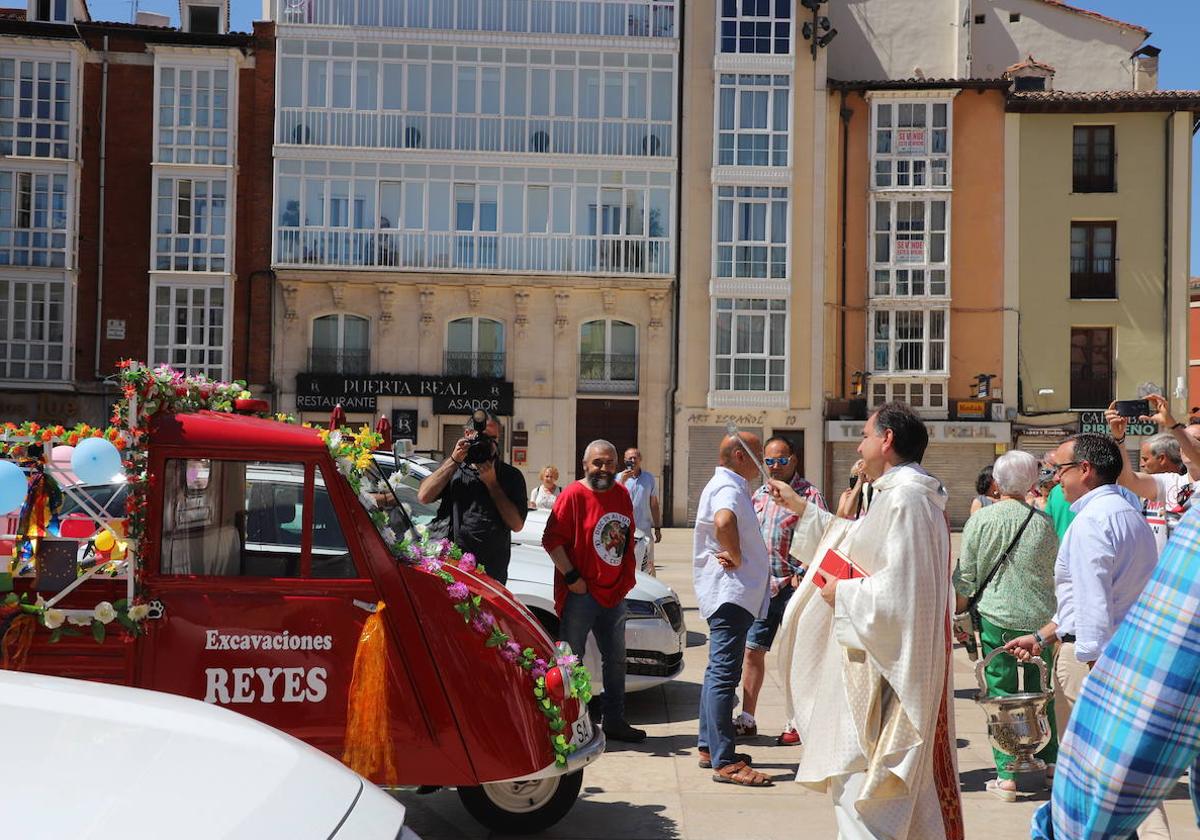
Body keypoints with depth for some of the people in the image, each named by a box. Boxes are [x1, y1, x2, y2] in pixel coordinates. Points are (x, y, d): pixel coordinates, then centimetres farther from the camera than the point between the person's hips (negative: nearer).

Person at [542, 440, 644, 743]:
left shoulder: (621, 494, 10)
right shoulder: (573, 495, -11)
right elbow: (551, 540, -15)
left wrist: (626, 577, 13)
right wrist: (572, 577, -18)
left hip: (614, 593, 7)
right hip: (580, 593, -7)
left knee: (615, 659, 15)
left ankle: (614, 720, 27)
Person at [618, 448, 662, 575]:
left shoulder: (649, 479, 8)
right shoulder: (619, 478, 3)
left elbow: (654, 505, 13)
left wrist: (657, 528, 11)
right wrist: (623, 481, -20)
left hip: (644, 530, 2)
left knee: (648, 567, 2)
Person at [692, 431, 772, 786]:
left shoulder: (726, 486, 20)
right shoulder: (727, 488, -15)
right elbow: (724, 522, -37)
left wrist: (732, 555, 8)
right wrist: (737, 558, -22)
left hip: (728, 594, 12)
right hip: (731, 593, -12)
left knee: (719, 672, 16)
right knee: (724, 674, -11)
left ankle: (709, 747, 25)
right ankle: (724, 762, -11)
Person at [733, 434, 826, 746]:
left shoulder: (809, 495, -5)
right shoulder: (759, 495, 14)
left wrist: (802, 574, -20)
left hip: (792, 587, -6)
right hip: (761, 587, 6)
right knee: (752, 651, 8)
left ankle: (796, 723, 13)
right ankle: (747, 719, 18)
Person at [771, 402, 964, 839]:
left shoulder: (904, 498, -21)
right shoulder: (899, 493, 13)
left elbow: (899, 591, -28)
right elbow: (859, 539, 30)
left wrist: (842, 594, -13)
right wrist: (802, 508, 31)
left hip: (882, 665, -11)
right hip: (888, 657, 11)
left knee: (861, 785, -3)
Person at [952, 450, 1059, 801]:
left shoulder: (980, 520, -6)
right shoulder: (1042, 523, -3)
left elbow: (965, 575, -2)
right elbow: (1057, 572, 7)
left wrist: (958, 607, 14)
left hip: (997, 617, -2)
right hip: (1040, 618, 2)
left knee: (1001, 694, 3)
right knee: (1041, 693, 16)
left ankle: (1006, 775, 2)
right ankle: (1049, 762, 27)